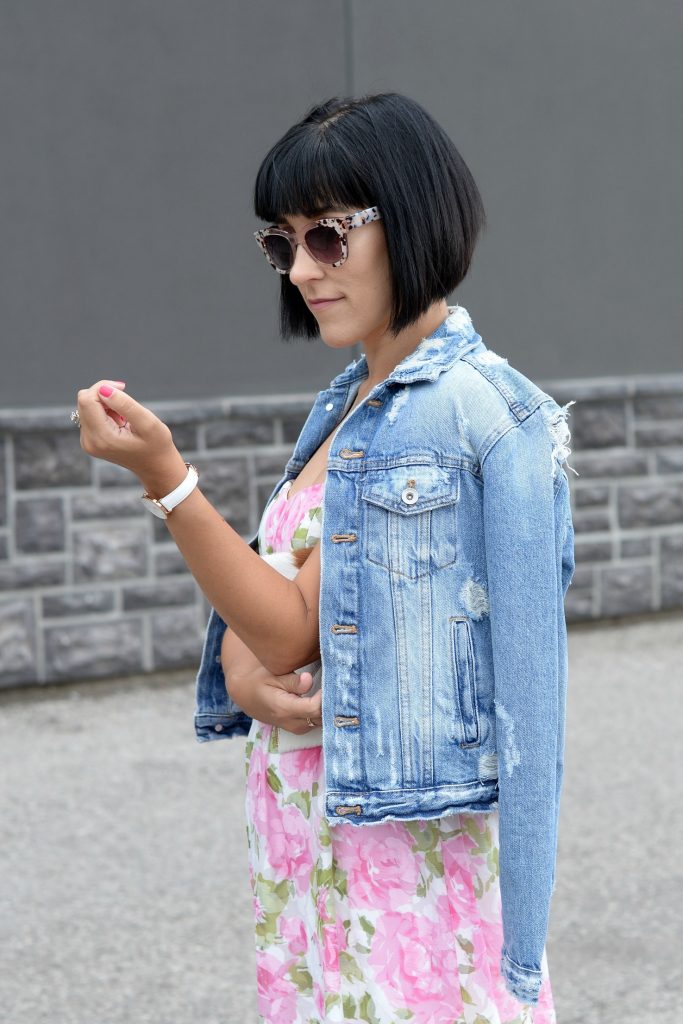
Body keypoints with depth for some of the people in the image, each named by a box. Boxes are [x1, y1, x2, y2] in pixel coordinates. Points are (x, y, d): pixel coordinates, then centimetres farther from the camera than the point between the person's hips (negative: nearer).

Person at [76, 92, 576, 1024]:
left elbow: (295, 628, -16)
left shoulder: (466, 406, -15)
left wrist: (162, 473, -22)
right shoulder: (345, 405, 12)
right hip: (303, 832, 8)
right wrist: (242, 668, -10)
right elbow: (255, 608, 13)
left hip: (403, 835, -8)